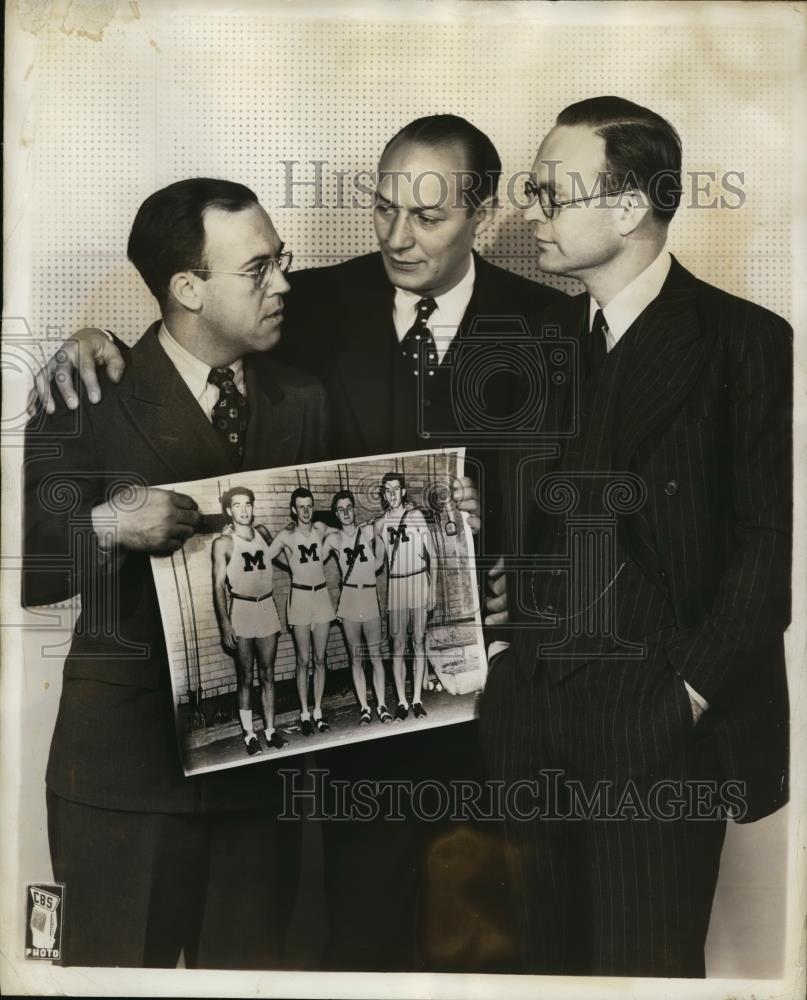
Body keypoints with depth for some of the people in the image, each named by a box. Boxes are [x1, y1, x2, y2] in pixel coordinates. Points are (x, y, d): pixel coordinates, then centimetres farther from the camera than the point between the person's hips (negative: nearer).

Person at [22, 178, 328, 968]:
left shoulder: (304, 403, 7)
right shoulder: (91, 404, -7)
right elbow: (29, 571, -12)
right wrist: (108, 527, -30)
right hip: (130, 760, -3)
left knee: (249, 970, 16)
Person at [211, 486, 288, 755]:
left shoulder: (262, 532, 6)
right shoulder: (223, 543, -5)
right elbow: (219, 586, -6)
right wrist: (225, 623, -11)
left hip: (267, 608, 4)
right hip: (241, 610, -3)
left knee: (268, 674, 8)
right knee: (245, 677, 3)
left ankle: (270, 730, 16)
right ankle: (249, 734, 10)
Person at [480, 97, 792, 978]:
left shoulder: (744, 342, -7)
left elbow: (771, 534, -9)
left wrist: (694, 687, -12)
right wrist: (493, 574, -1)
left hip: (658, 726, -5)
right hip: (532, 720, 5)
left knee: (643, 965, 9)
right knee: (546, 957, 15)